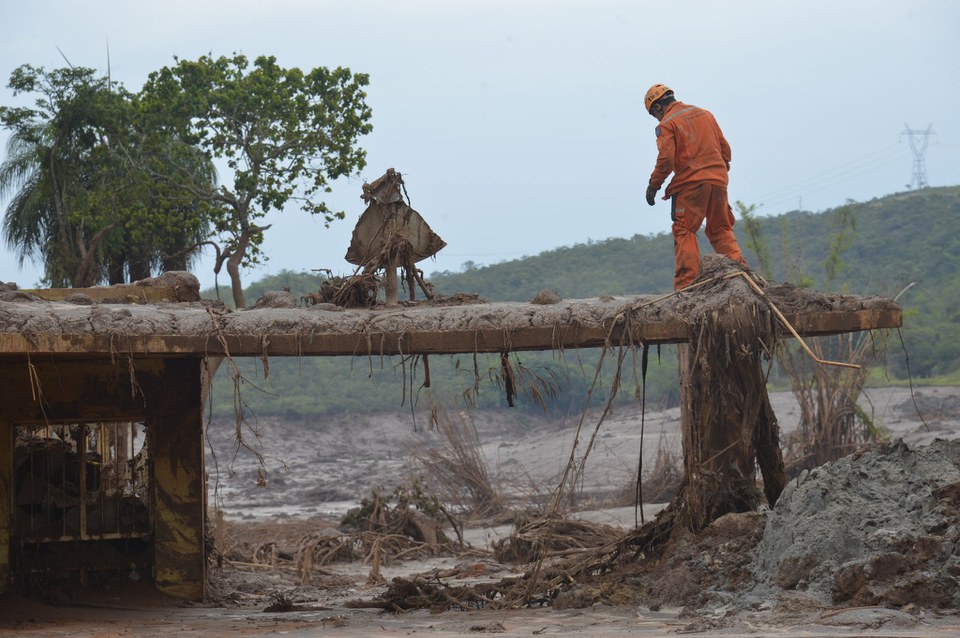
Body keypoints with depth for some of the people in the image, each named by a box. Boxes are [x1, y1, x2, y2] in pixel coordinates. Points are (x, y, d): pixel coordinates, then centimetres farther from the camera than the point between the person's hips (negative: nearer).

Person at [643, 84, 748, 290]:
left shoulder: (667, 124, -3)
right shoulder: (705, 114, 17)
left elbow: (666, 159, -13)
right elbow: (724, 147, 18)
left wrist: (653, 185, -3)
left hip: (690, 184, -6)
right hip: (718, 181, 6)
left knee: (684, 232, -3)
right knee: (721, 229, 15)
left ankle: (686, 283, -10)